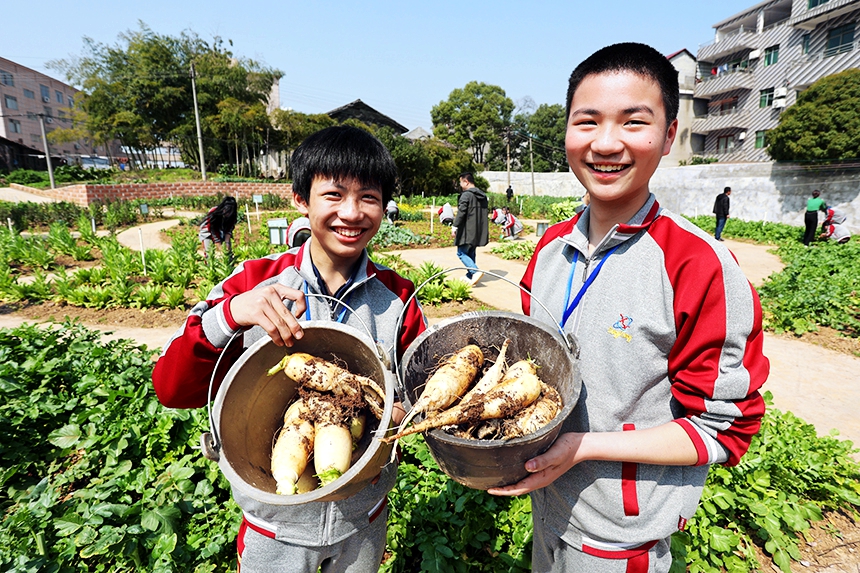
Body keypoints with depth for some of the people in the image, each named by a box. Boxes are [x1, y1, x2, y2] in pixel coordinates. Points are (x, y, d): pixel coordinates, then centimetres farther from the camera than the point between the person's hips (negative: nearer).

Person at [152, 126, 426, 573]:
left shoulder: (398, 298, -12)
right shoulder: (254, 283, -15)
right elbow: (170, 390, -17)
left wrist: (402, 413, -23)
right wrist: (231, 313, -33)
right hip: (274, 522, -1)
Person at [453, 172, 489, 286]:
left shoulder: (466, 195, -13)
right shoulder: (483, 196, 14)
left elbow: (461, 212, -21)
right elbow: (485, 213, 20)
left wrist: (455, 226, -17)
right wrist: (484, 231, 26)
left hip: (467, 231, -8)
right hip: (478, 231, 8)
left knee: (461, 253, -2)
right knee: (471, 254, 17)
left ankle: (476, 271, -18)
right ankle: (470, 276, 21)